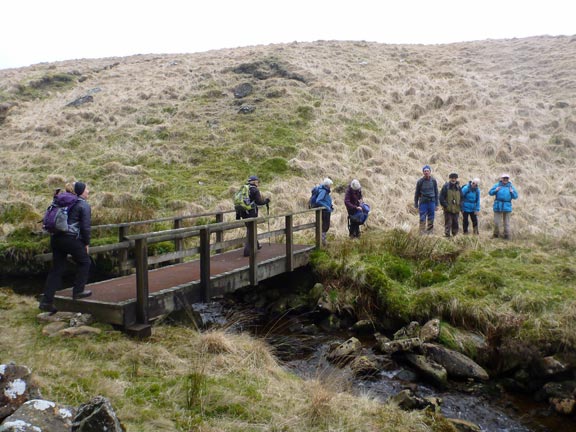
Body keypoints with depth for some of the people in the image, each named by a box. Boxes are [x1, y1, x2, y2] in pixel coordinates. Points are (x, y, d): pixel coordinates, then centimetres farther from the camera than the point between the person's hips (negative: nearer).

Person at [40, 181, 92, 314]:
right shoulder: (84, 205, -4)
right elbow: (85, 226, -10)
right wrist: (86, 243, -1)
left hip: (56, 238, 7)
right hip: (72, 238, -7)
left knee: (56, 269, 9)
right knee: (84, 262, 16)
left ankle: (46, 301, 7)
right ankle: (78, 291, 18)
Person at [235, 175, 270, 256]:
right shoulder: (255, 190, -9)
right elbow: (259, 202, -16)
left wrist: (238, 215, 17)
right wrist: (266, 201, 3)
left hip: (243, 213, 7)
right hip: (251, 213, -7)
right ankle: (247, 251, -2)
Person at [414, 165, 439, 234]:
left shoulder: (433, 181, 5)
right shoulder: (420, 181, -1)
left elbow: (436, 192, 12)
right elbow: (417, 194, 5)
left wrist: (436, 204, 8)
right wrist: (416, 205, 2)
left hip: (431, 202, 2)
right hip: (423, 202, -2)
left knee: (431, 219, 5)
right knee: (422, 219, -5)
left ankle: (430, 232, 12)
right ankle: (422, 233, -2)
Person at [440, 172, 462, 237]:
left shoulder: (458, 187, 11)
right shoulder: (446, 186, -2)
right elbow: (441, 197, -5)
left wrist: (460, 206, 5)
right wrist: (445, 205, -13)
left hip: (456, 209, 4)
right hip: (448, 209, -4)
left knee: (455, 223, 9)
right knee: (448, 223, -5)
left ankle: (455, 235, 18)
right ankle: (447, 234, -4)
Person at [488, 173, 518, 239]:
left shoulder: (511, 187, 8)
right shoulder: (497, 185, 5)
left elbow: (515, 196, 6)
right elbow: (490, 193, 3)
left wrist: (512, 192, -12)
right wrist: (495, 190, -15)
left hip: (507, 207, 0)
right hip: (498, 206, 0)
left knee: (506, 222, 5)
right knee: (496, 222, 2)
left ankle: (507, 235, 12)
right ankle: (496, 234, 17)